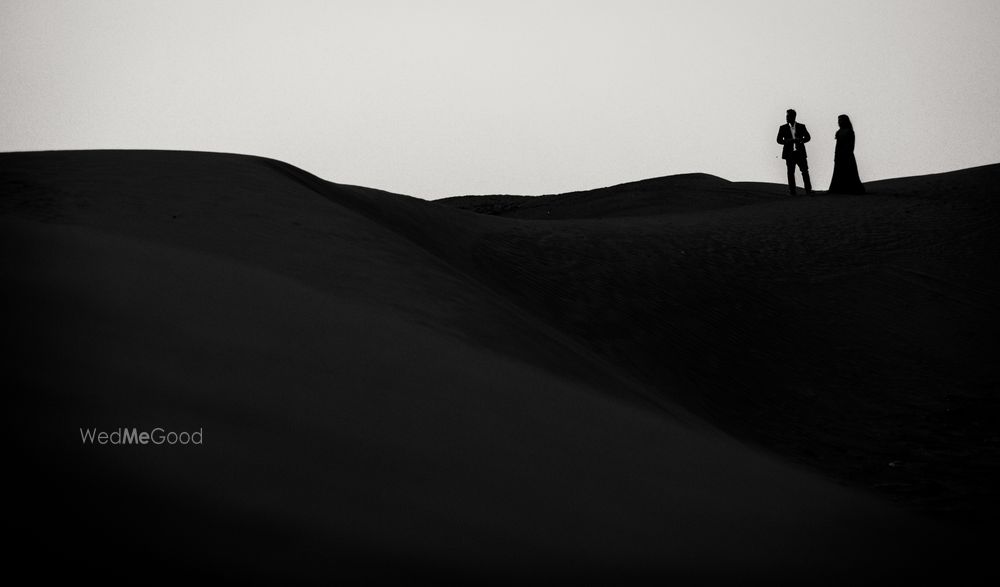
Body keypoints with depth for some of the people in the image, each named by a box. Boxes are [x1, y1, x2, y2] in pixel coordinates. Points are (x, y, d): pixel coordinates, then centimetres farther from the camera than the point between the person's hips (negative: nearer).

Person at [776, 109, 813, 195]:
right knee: (790, 173, 0)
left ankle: (808, 190, -1)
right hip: (789, 153, 0)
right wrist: (787, 141, -17)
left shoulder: (801, 126, 6)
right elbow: (779, 140, 2)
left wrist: (800, 140, -13)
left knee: (805, 171, -5)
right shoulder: (783, 128, 5)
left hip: (800, 153, 0)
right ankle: (792, 191, 5)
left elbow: (808, 137, 7)